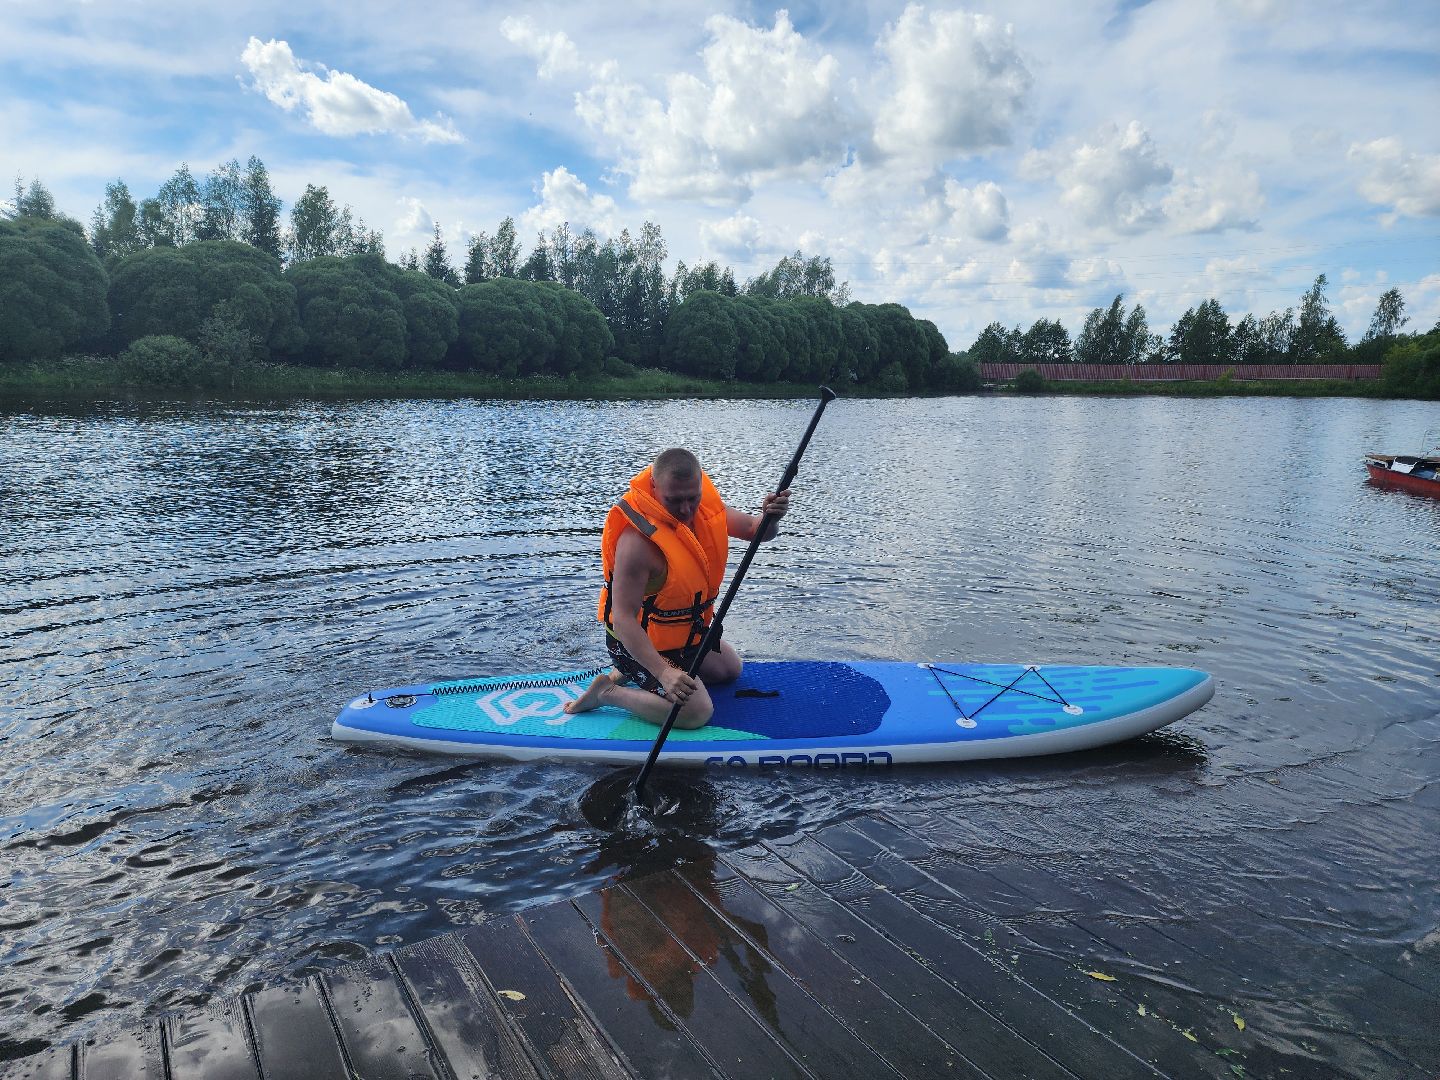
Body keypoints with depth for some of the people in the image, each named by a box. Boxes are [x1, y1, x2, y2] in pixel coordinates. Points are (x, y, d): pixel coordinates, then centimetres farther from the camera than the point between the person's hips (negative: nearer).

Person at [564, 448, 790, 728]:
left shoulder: (706, 506, -11)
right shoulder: (637, 541, -34)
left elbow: (754, 530, -3)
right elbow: (623, 618, -35)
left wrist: (770, 518, -29)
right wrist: (663, 672, -45)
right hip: (639, 641, -9)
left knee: (730, 668, 27)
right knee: (696, 712, -20)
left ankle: (628, 674, 25)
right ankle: (607, 693, -3)